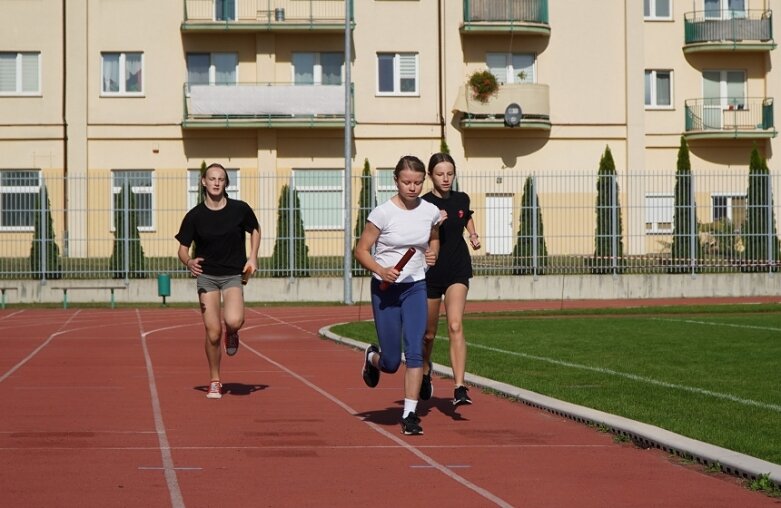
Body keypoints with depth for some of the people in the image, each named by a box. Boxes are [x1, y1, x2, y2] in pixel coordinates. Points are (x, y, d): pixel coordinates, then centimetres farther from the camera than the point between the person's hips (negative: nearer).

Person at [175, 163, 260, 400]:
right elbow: (183, 248, 0)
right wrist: (189, 262, -22)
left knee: (233, 321, -27)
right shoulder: (195, 216, -6)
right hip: (206, 276, 0)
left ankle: (232, 334, 13)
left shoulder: (240, 209, -5)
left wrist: (252, 257, 2)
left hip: (233, 275, 0)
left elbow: (255, 230, 14)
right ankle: (214, 381, 15)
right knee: (212, 333, -5)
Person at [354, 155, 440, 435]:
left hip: (416, 287, 3)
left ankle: (409, 415, -8)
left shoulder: (431, 212, -1)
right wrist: (381, 271, -23)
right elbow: (361, 250, -7)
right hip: (385, 289, -2)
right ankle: (372, 357, 41)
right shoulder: (382, 213, -13)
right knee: (391, 363, 4)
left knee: (415, 351, -14)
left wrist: (432, 253, -2)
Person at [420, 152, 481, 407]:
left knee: (455, 326, -17)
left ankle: (459, 388, -23)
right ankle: (425, 372, 43)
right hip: (430, 272, -1)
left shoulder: (461, 199, 3)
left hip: (458, 271, 1)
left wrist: (473, 235, 6)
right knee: (428, 333, 12)